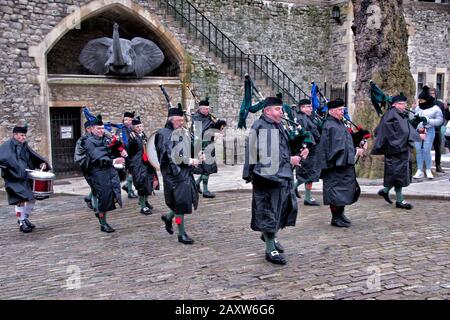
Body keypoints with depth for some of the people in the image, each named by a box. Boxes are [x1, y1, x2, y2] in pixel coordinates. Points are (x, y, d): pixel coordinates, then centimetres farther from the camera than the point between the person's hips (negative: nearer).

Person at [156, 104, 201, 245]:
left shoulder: (183, 133, 13)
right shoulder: (164, 134, -11)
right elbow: (171, 156, -19)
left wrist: (193, 160, 4)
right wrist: (190, 161, -16)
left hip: (186, 171, 8)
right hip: (174, 172, -8)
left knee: (190, 198, 10)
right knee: (180, 201, -3)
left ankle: (168, 217, 32)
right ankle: (182, 234, 9)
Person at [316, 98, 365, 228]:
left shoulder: (339, 124, 14)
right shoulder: (331, 126, -16)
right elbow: (338, 147, -20)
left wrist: (356, 149, 6)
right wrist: (355, 151, -15)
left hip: (344, 163, 10)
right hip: (336, 165, -10)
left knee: (344, 189, 15)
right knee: (336, 190, -3)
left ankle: (340, 214, 27)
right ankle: (335, 218, 6)